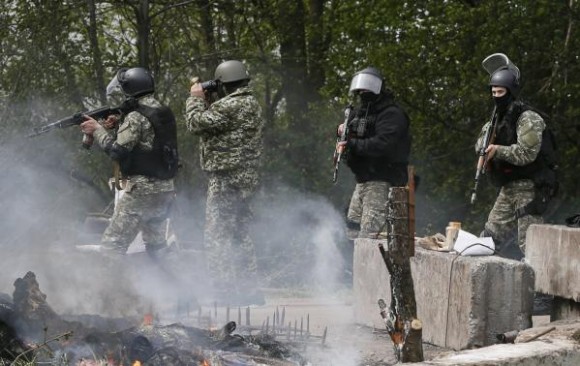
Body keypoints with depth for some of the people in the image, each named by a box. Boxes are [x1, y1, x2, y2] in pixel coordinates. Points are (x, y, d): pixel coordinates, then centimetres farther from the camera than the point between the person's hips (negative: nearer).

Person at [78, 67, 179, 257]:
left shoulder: (136, 117, -14)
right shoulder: (164, 113, 12)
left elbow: (117, 151, -16)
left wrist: (98, 130, -4)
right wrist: (118, 126, 13)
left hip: (142, 190, -9)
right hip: (166, 190, 9)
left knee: (111, 247, -7)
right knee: (157, 247, 18)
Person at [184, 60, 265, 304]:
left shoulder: (231, 106, -18)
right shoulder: (251, 104, 14)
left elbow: (196, 123, -14)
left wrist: (196, 98, 0)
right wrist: (205, 101, 14)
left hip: (226, 180, -10)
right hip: (246, 180, 10)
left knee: (216, 238, -7)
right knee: (240, 236, 16)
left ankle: (225, 294, -11)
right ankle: (249, 291, 20)